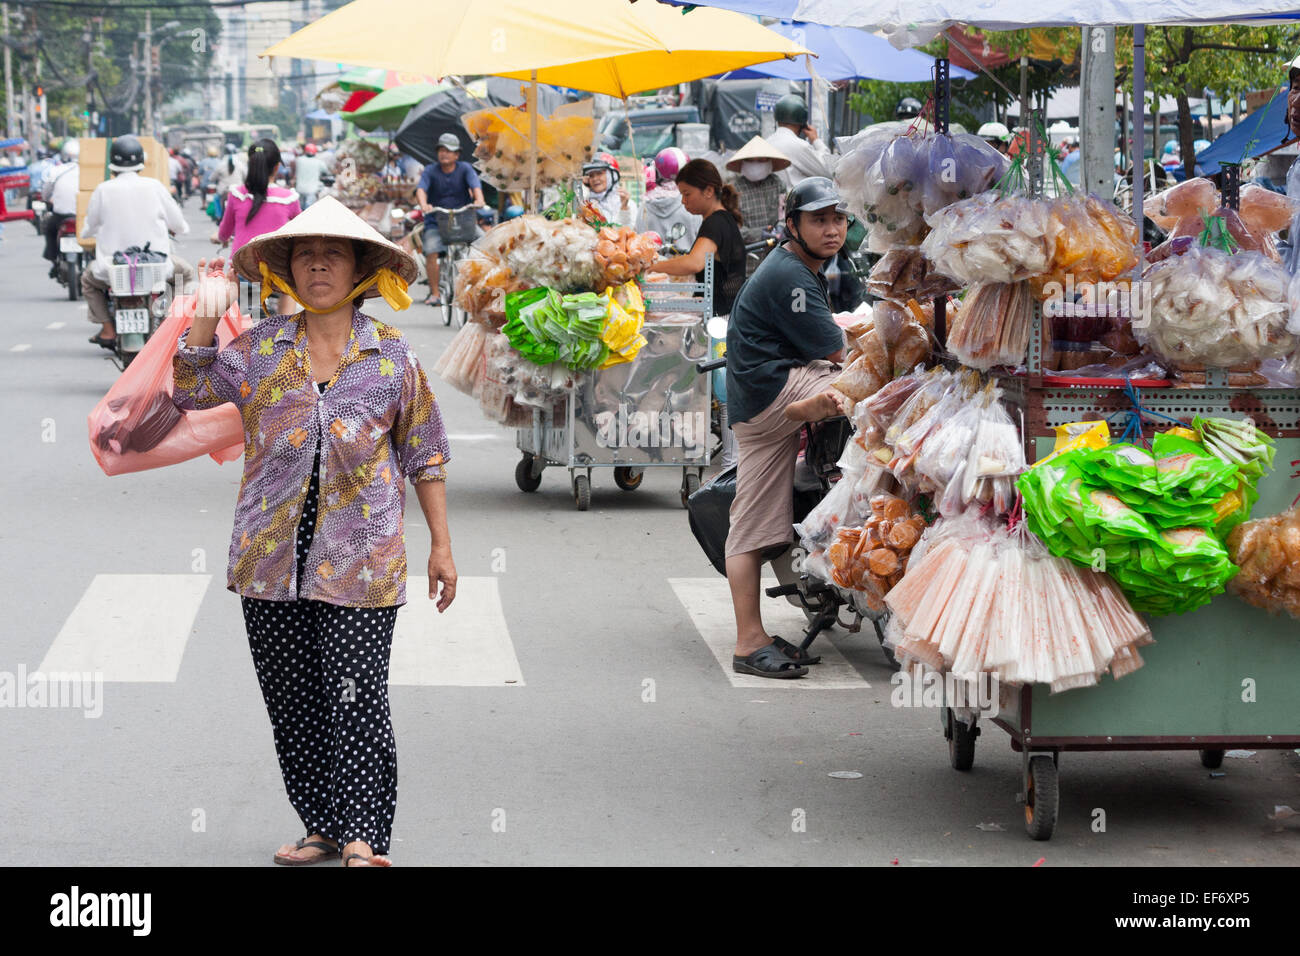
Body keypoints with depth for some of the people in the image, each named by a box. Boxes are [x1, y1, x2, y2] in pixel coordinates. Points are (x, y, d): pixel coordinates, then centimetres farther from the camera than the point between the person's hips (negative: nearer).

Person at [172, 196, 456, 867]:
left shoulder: (390, 354, 3)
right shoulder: (261, 347, 7)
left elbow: (424, 453, 9)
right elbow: (191, 392, -1)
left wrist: (441, 546, 8)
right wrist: (206, 318, -10)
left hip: (360, 561, -3)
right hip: (274, 559, 3)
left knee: (356, 700, -9)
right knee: (292, 704, 8)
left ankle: (362, 838, -1)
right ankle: (322, 829, 19)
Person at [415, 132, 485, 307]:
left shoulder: (465, 169, 2)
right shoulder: (430, 171, 0)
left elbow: (475, 185, -15)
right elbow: (421, 189, -15)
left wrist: (479, 200, -38)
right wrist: (424, 205, -38)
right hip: (436, 222, -1)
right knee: (431, 252, -26)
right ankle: (434, 294, -14)